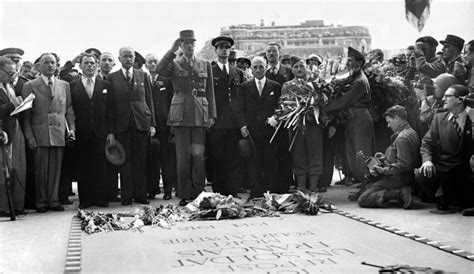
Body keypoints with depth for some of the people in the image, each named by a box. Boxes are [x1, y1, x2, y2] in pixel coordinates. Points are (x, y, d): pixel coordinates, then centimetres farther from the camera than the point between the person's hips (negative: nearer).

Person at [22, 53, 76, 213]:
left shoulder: (64, 86, 14)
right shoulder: (30, 86, 4)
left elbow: (69, 109, 15)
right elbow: (26, 114, 2)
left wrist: (72, 128, 1)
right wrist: (29, 136, -5)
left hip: (59, 134, 2)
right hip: (39, 135, -2)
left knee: (56, 169, 4)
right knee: (41, 170, 0)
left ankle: (54, 201, 13)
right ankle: (41, 202, 11)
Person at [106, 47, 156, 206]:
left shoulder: (143, 76, 11)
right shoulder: (112, 78, 5)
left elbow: (149, 101, 10)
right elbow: (109, 105, 3)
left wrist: (152, 124, 2)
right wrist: (111, 131, -4)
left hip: (141, 123, 1)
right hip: (121, 124, -1)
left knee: (140, 161, 3)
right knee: (125, 160, 1)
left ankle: (140, 195, 10)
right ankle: (127, 196, 8)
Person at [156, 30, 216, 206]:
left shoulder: (205, 65, 14)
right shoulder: (174, 64, 8)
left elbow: (210, 92, 13)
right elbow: (159, 69, -15)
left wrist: (212, 115, 6)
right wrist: (172, 50, -11)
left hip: (200, 115, 1)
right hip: (181, 114, -1)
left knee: (198, 155, -2)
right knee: (183, 157, -1)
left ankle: (198, 194, 9)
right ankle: (185, 195, 7)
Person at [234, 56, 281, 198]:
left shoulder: (275, 86, 11)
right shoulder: (244, 87, 10)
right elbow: (239, 108, 4)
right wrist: (243, 125, -9)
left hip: (269, 129, 0)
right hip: (251, 131, 0)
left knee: (269, 163, 1)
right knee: (254, 163, -3)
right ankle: (255, 194, -1)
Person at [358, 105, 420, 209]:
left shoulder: (402, 138, -19)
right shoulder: (412, 132, 13)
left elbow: (403, 165, -25)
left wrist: (383, 170, -17)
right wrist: (385, 157, 12)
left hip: (396, 179, -10)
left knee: (362, 200, -13)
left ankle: (399, 193, -18)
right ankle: (401, 192, 5)